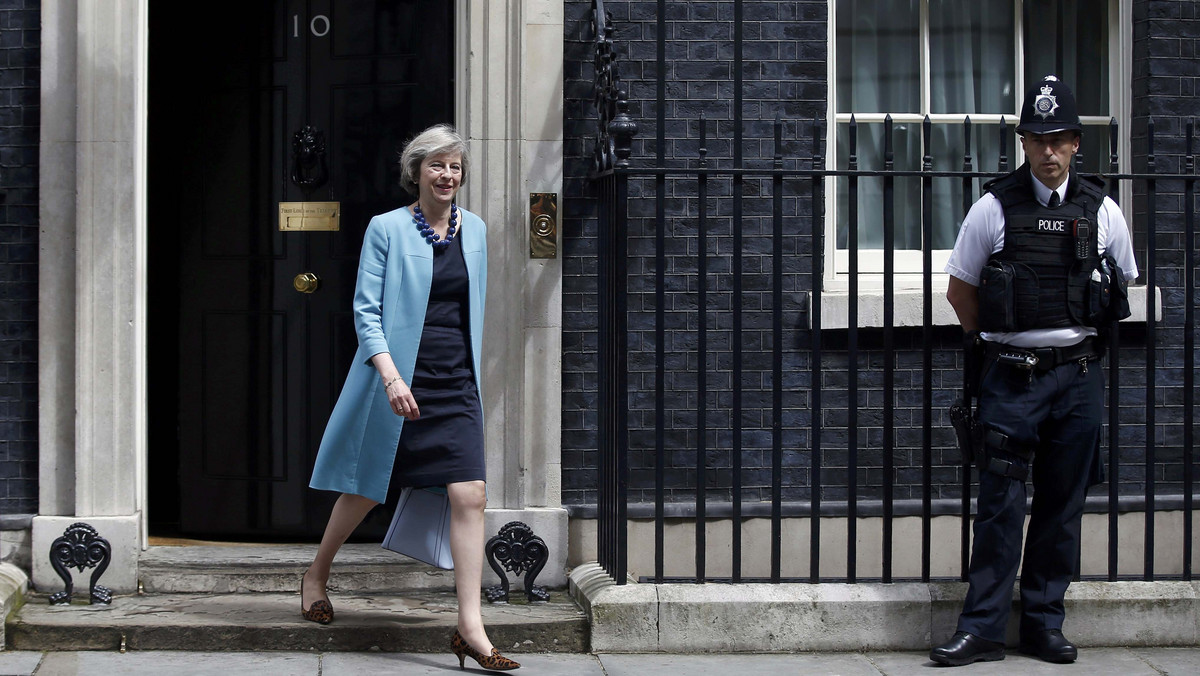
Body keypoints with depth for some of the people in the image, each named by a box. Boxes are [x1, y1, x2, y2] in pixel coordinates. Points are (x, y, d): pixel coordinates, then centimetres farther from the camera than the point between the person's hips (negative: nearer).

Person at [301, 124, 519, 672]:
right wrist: (391, 375, -20)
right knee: (368, 488, 10)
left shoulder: (475, 230, 9)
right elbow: (366, 309, -8)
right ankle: (316, 575, 37)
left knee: (469, 495, -9)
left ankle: (470, 628, -7)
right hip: (396, 379, -3)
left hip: (456, 386, 4)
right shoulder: (387, 228, -4)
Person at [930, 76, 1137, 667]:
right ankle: (982, 628, 4)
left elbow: (1122, 287, 19)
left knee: (1063, 506, 7)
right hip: (1010, 376, -2)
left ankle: (1044, 623, 18)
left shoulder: (1102, 212, 4)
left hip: (1079, 377, 2)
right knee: (1000, 502, -3)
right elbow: (960, 289, 8)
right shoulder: (993, 207, -1)